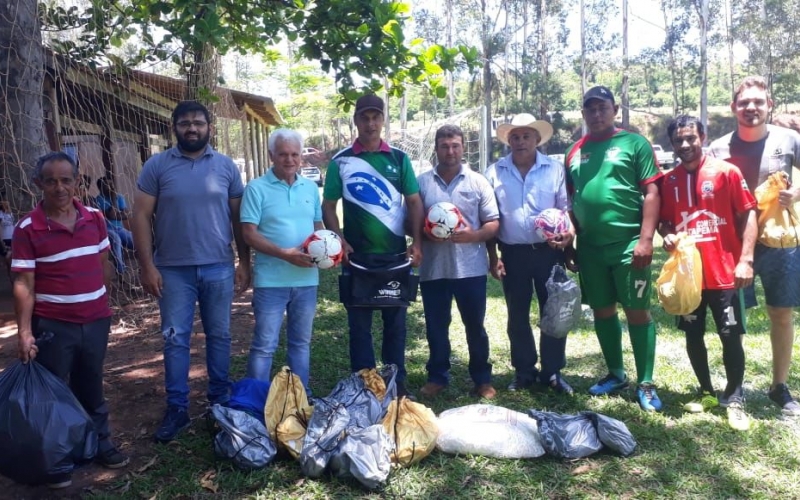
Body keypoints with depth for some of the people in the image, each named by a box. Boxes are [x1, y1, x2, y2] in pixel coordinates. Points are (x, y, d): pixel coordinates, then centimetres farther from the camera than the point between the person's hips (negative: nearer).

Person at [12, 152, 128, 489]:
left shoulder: (94, 218, 1)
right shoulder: (28, 229, -10)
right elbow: (24, 284, -11)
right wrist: (25, 332, -14)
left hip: (95, 322, 3)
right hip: (52, 326, -3)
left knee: (91, 387, 18)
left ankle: (101, 443, 32)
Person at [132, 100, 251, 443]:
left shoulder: (226, 166, 3)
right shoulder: (157, 166, -1)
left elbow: (239, 218, 6)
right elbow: (141, 217, -2)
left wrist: (244, 263, 3)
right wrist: (147, 266, -8)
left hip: (219, 268, 1)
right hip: (173, 270, -1)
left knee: (219, 336, 11)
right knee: (175, 339, 6)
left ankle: (221, 400, 26)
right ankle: (176, 408, 18)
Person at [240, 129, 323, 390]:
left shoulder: (311, 188, 9)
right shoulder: (257, 188, -6)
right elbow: (249, 233, -11)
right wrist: (284, 254, -22)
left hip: (306, 278, 5)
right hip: (271, 280, -5)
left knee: (301, 342, 16)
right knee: (264, 345, 1)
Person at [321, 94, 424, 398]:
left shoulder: (398, 159, 5)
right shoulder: (340, 161, 2)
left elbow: (414, 202, 4)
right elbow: (328, 206, 3)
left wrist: (417, 243, -6)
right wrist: (340, 241, -12)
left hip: (396, 255, 1)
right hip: (357, 257, -1)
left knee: (396, 322, 10)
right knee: (359, 324, 7)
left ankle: (397, 384, 23)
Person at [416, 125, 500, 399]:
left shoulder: (478, 181, 3)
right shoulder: (421, 182, 6)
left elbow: (493, 223, 2)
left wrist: (473, 235, -17)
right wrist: (424, 233, -13)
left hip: (470, 268, -1)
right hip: (433, 268, 1)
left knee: (475, 325, 9)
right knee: (435, 326, 11)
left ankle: (482, 379, 23)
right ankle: (437, 376, 26)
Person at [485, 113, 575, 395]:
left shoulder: (555, 170, 2)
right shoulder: (495, 173, 3)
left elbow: (566, 211, 4)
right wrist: (493, 257, 0)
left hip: (549, 252, 0)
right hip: (512, 254, 1)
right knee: (517, 315, 9)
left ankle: (552, 372, 19)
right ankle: (524, 371, 23)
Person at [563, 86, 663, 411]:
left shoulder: (634, 143, -1)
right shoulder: (574, 152, 12)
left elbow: (651, 193, -6)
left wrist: (645, 239, -14)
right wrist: (567, 244, 12)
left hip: (627, 243, -5)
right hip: (589, 247, 5)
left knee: (638, 311, 1)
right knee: (602, 311, 12)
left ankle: (645, 384, 11)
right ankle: (615, 374, 27)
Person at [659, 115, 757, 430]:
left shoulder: (726, 172, -5)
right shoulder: (668, 181, 5)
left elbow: (748, 215, -5)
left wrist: (746, 259, -13)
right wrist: (667, 235, -8)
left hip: (724, 272, -3)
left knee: (731, 336, 2)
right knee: (693, 336, 11)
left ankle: (734, 400, 17)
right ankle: (707, 393, 28)